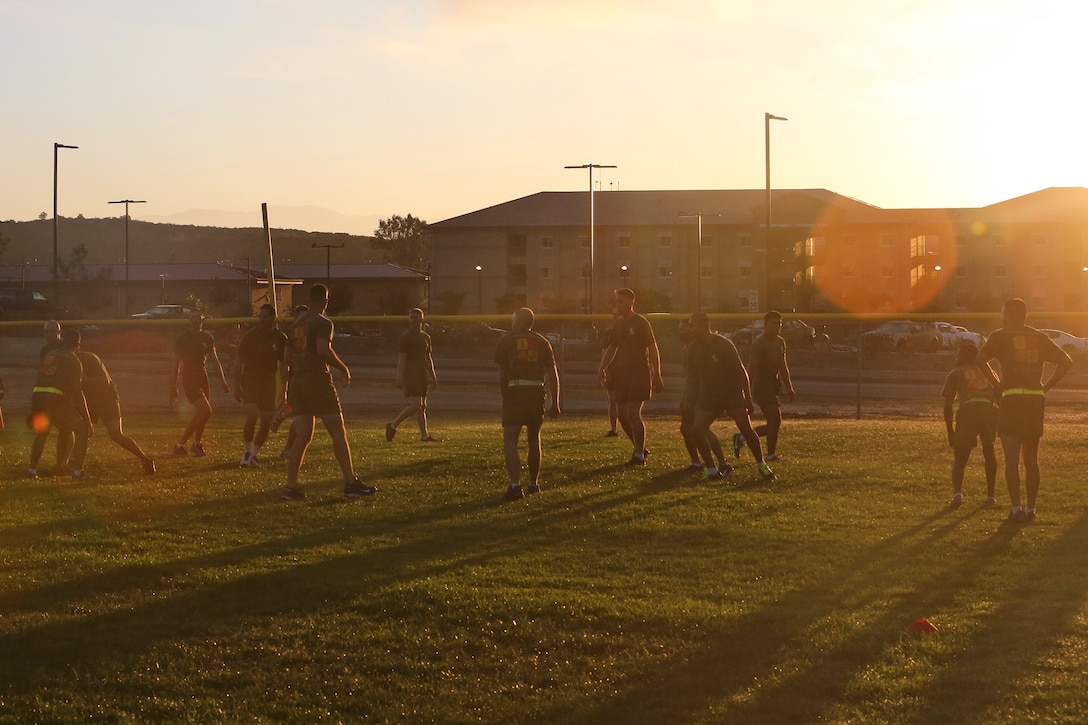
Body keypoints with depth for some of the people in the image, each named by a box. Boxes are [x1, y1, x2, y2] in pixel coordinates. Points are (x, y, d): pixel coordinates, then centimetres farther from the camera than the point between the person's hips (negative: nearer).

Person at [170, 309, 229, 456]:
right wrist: (173, 388, -5)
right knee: (206, 410, -17)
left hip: (202, 378, 6)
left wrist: (223, 381, 1)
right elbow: (176, 364, -3)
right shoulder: (182, 339, -5)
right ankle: (196, 444, -5)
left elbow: (215, 360, 9)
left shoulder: (207, 338, 7)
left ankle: (180, 445, 19)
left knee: (199, 415, 7)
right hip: (189, 378, -6)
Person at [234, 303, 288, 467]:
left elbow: (283, 366, 4)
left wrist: (283, 390, 0)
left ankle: (253, 455, 16)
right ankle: (247, 453, -2)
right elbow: (238, 362, -2)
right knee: (252, 416, -19)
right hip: (250, 379, -3)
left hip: (269, 381, 3)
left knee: (266, 422, 1)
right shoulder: (249, 336, -6)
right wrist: (237, 387, -5)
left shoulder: (280, 339, -1)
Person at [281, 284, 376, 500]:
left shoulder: (296, 324, 15)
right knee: (338, 432, -2)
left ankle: (291, 487, 1)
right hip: (318, 378, -7)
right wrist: (344, 368, -10)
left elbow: (287, 357, 15)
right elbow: (323, 350, -22)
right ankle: (351, 483, -2)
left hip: (298, 381, 7)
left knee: (302, 436, 7)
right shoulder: (323, 323, -7)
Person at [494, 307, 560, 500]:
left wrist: (505, 398, 10)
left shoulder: (506, 341, 3)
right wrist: (555, 403, 12)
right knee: (534, 439, 20)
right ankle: (534, 483, 29)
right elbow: (552, 374, 10)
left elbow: (502, 374, 2)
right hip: (537, 391, 4)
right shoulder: (542, 342, 12)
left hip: (515, 390, -4)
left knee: (510, 442, -5)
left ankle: (515, 484, -21)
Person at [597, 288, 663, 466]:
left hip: (639, 372, -7)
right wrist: (602, 368, 8)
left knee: (634, 413, -13)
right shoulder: (617, 325, 12)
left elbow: (653, 349, -8)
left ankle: (639, 455, -8)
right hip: (621, 374, 7)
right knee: (623, 415, 8)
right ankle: (640, 448, 24)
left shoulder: (641, 323, -7)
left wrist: (657, 376, -12)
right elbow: (611, 349, 21)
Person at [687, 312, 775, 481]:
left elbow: (741, 371, -14)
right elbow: (693, 375, 12)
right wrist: (692, 401, 15)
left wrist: (748, 398, -17)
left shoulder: (723, 345, -16)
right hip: (708, 395, 4)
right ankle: (712, 470, -1)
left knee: (746, 428, -15)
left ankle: (761, 465, 4)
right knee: (697, 430, -13)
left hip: (732, 393, -4)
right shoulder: (693, 348, -1)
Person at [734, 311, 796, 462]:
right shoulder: (760, 343, -12)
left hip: (773, 385, 9)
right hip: (762, 385, -9)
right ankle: (770, 454, -5)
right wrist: (749, 390, -22)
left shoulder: (780, 342, 15)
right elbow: (752, 367, -17)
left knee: (774, 423, 8)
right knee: (775, 420, -13)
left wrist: (789, 389, 19)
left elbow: (783, 367, 23)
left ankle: (741, 438, 20)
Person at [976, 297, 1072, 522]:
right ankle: (1030, 509, 15)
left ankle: (1016, 508, -10)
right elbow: (1066, 361, 9)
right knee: (1031, 459, 13)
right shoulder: (1039, 337, 13)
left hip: (1012, 399, -4)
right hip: (1036, 400, 4)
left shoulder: (1001, 336, 1)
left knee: (1012, 459, -3)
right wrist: (1046, 386, 8)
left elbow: (981, 359, -14)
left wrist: (997, 384, -5)